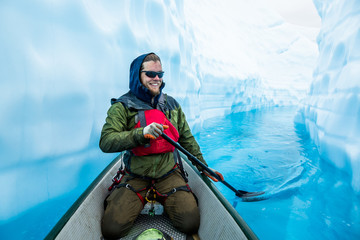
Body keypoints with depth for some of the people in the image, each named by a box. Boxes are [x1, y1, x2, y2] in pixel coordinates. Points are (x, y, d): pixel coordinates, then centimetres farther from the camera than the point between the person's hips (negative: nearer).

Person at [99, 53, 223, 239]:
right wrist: (140, 133, -33)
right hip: (135, 177, -2)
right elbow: (105, 142, -19)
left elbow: (187, 139, 12)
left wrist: (203, 166, 12)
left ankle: (165, 199, 21)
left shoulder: (172, 104, 6)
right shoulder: (122, 106, -7)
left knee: (191, 224, -9)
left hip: (169, 173, 3)